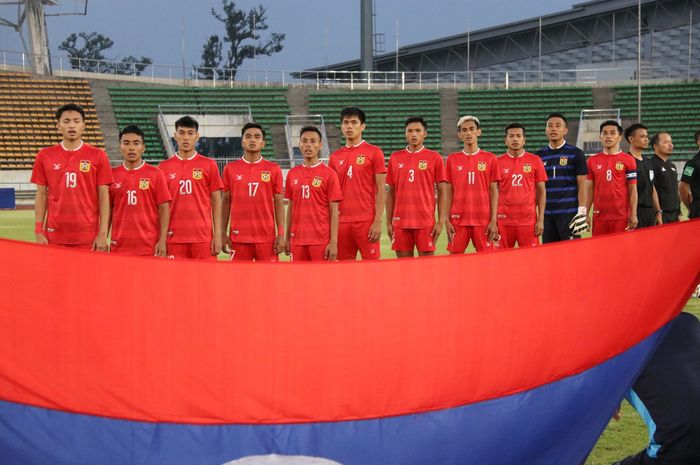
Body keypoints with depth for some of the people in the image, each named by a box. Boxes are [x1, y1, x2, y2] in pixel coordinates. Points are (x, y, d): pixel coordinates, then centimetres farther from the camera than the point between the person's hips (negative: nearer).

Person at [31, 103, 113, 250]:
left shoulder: (98, 156, 1)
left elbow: (104, 197, 0)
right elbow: (41, 195, 8)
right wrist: (38, 232, 1)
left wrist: (103, 234, -6)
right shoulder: (44, 156, 6)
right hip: (54, 237, 1)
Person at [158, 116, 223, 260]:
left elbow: (216, 201, 5)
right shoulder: (164, 167, 7)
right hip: (174, 237, 1)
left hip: (203, 236, -1)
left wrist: (218, 234, -2)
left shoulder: (209, 165, 4)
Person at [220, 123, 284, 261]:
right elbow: (226, 202, 9)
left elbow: (279, 203, 4)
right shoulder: (230, 168, 6)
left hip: (267, 237, -1)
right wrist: (223, 233, 3)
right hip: (238, 236, 1)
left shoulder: (273, 169, 4)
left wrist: (281, 234, -3)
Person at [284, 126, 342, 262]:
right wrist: (287, 237, 13)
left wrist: (334, 242, -10)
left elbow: (334, 211, -4)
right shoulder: (292, 174, 10)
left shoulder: (329, 174, -3)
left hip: (321, 240, -4)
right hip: (297, 240, 4)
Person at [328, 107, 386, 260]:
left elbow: (381, 190, -3)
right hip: (342, 222, 4)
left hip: (367, 221, -4)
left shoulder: (374, 152, 0)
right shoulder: (335, 156, 12)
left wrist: (378, 221, -10)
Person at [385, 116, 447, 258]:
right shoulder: (395, 158, 9)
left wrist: (441, 221, -5)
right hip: (400, 221, 2)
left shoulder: (434, 158, 2)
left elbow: (442, 191, 2)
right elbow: (391, 192, 12)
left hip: (426, 221, -2)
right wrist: (388, 222, 7)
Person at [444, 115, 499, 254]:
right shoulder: (452, 159, 8)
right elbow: (448, 193, 8)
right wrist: (447, 220, 1)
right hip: (458, 219, 1)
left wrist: (493, 220, -3)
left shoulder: (490, 158, 4)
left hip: (483, 220, -1)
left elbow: (494, 191, 4)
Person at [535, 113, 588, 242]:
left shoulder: (575, 153, 2)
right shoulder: (539, 155, 12)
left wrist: (582, 212, -9)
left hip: (569, 213, -4)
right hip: (546, 214, 4)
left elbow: (581, 184, -1)